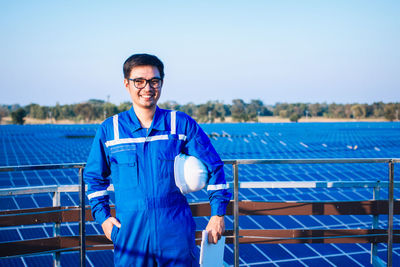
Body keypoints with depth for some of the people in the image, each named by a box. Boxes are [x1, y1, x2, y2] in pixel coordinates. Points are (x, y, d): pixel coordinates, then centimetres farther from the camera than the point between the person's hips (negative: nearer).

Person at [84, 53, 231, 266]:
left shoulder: (182, 124, 1)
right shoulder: (109, 130, 3)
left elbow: (213, 167, 7)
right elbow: (94, 177, 15)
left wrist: (218, 214, 3)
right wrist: (103, 217, 6)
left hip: (176, 232, 0)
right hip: (130, 233, 1)